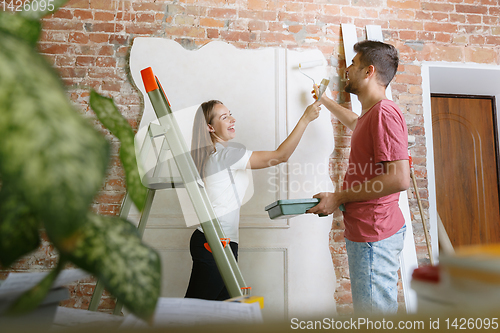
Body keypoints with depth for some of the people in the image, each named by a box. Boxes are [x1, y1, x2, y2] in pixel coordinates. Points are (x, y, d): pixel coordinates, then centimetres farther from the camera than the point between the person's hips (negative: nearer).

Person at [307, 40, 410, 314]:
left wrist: (338, 198, -17)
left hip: (374, 232, -10)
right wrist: (324, 100, 50)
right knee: (370, 312, 20)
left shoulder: (385, 112, -16)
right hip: (366, 230, 10)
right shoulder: (372, 113, 16)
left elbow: (400, 179, -24)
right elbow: (355, 122, 42)